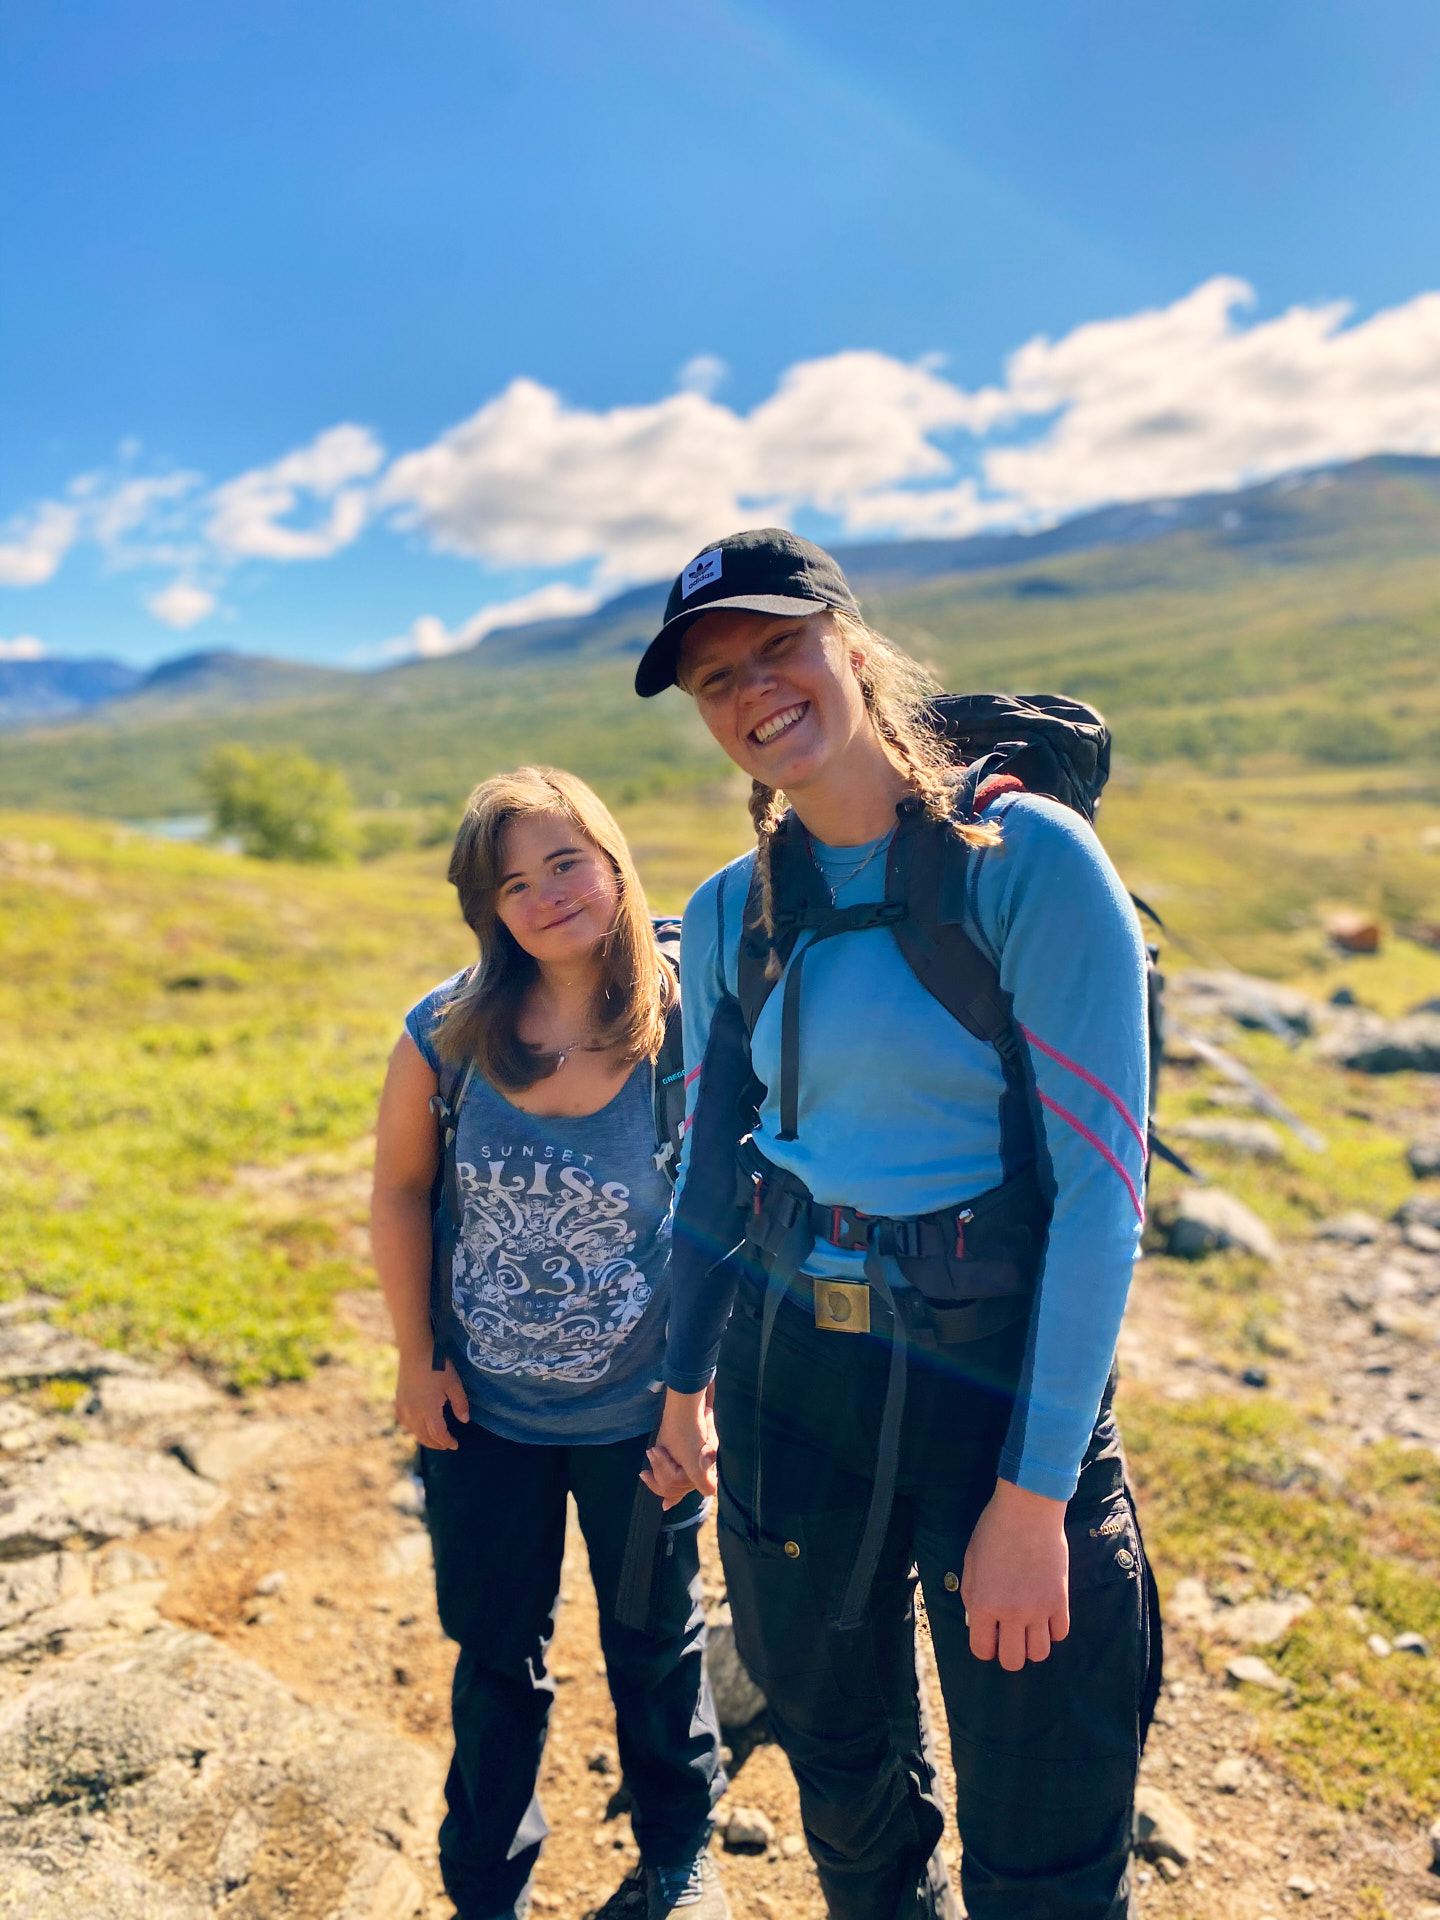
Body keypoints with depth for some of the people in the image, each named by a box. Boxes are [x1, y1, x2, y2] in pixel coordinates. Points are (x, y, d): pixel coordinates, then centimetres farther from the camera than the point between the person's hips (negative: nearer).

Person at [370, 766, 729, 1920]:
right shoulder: (448, 1033, -15)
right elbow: (400, 1190, -2)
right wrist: (417, 1358, -1)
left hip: (637, 1413, -1)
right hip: (484, 1413, 1)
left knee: (656, 1644, 21)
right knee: (498, 1655, 21)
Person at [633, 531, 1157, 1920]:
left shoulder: (1026, 858, -13)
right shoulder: (729, 915, 3)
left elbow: (1099, 1183, -16)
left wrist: (1033, 1490, -16)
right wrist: (687, 1383, 11)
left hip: (1004, 1382, -4)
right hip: (794, 1387, 4)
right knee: (843, 1775, 23)